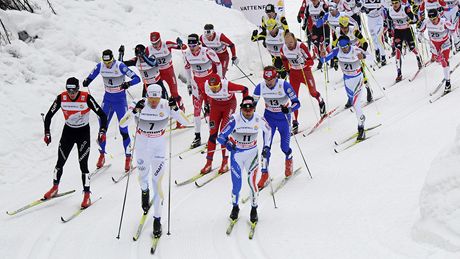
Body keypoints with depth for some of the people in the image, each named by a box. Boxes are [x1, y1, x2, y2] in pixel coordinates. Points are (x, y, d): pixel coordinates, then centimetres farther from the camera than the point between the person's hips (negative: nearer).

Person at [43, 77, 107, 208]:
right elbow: (49, 116, -4)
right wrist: (47, 133, -12)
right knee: (60, 163, 9)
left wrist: (102, 132, -31)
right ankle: (55, 188, 31)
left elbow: (102, 115, -18)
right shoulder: (61, 98, -14)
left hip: (83, 133, -3)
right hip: (68, 132, 3)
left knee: (83, 164, -10)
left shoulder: (86, 98, -22)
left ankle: (87, 195, 1)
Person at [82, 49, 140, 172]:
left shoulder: (120, 66, -18)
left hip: (120, 100, -4)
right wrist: (86, 82, -18)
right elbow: (90, 78, 6)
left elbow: (137, 78, -21)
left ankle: (128, 157, 4)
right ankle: (102, 154, 16)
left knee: (123, 129, -6)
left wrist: (128, 84, -41)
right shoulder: (100, 66, -5)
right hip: (107, 99, 4)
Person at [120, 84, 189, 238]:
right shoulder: (140, 106, -18)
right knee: (143, 177, 19)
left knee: (157, 182, -4)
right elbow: (122, 123, -25)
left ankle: (157, 219, 6)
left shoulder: (166, 105, -15)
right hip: (142, 147, 1)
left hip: (159, 148, -1)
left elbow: (185, 122, -18)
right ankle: (144, 191, 57)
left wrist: (175, 108, -33)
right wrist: (135, 111, -40)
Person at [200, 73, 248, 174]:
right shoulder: (206, 86, -25)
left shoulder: (227, 85, -36)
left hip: (229, 105, -3)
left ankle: (225, 162, -5)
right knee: (212, 133, -2)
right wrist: (208, 105, 10)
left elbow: (244, 89, -22)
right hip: (216, 105, 3)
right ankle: (209, 163, 4)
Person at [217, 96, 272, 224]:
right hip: (236, 153, -1)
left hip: (252, 153, 1)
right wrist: (227, 142, -42)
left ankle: (254, 209, 12)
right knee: (237, 184, -3)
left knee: (252, 181, -8)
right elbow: (221, 137, -22)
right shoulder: (235, 119, -21)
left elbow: (268, 130, 10)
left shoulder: (259, 119, -12)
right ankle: (235, 207, 24)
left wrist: (266, 147, 5)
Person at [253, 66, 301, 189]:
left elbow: (297, 103, -22)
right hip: (269, 118, 2)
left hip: (284, 118, -2)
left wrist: (289, 109, -42)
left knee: (284, 147, 6)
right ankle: (264, 174, 8)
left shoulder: (284, 85, -24)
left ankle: (289, 160, 42)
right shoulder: (260, 87, -15)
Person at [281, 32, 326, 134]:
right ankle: (295, 123, 3)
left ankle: (321, 102, 37)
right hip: (293, 73, 3)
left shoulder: (301, 46, -24)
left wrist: (305, 63, -40)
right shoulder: (283, 49, -10)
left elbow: (310, 60, -22)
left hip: (305, 70, -3)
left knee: (313, 92, -3)